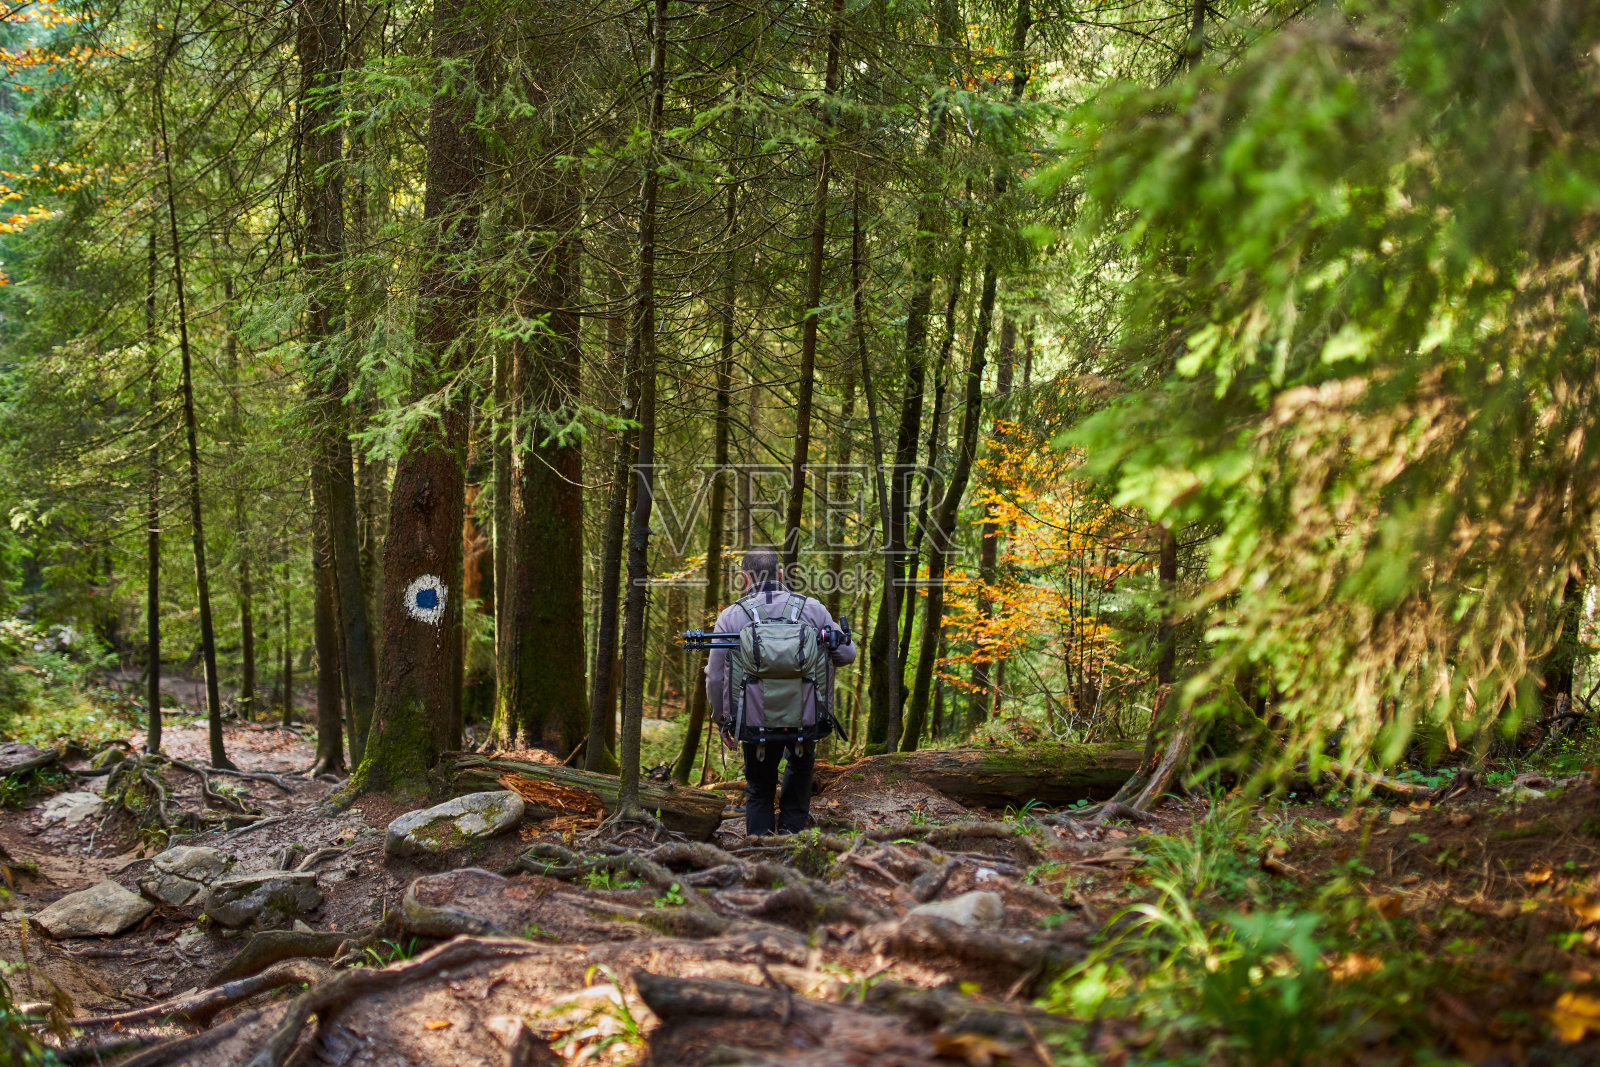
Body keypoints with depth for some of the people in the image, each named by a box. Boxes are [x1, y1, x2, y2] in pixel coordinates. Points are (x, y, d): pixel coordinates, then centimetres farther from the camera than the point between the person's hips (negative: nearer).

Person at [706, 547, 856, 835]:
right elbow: (847, 654, 9)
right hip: (806, 723, 0)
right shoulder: (813, 610, -1)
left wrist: (722, 722, 15)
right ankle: (790, 832, 25)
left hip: (756, 725, 0)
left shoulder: (731, 616, -3)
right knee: (801, 766, 30)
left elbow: (715, 678, 1)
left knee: (758, 792, 21)